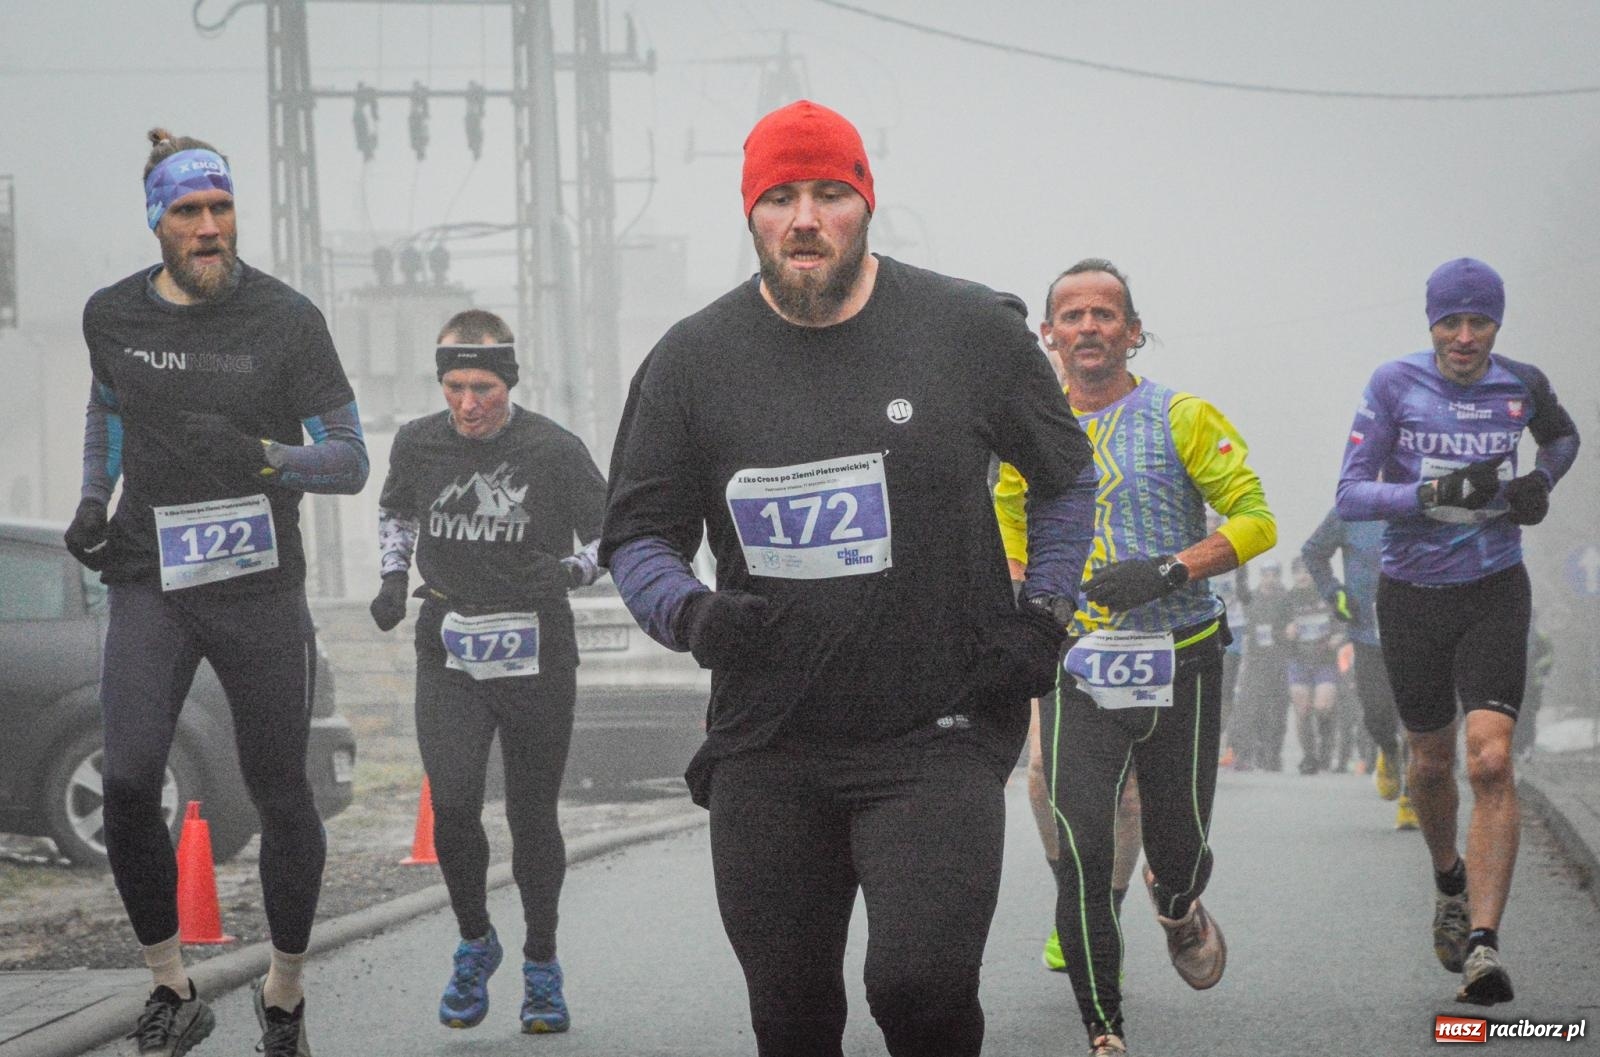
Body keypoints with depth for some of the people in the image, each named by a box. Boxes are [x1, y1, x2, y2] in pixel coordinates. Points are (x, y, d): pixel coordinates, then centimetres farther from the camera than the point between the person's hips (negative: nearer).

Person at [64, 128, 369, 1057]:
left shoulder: (285, 319, -7)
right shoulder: (114, 316, 3)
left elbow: (350, 460, -5)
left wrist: (258, 456, -22)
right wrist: (94, 504, 12)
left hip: (260, 586, -1)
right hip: (150, 580, 2)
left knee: (281, 796, 6)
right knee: (128, 781, -15)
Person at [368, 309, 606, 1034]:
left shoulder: (554, 451, -9)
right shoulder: (418, 444, 0)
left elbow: (610, 535, 0)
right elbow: (396, 511, 22)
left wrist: (570, 571, -20)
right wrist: (393, 578, 6)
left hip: (536, 654, -1)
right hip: (448, 653, 2)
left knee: (533, 815, 4)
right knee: (452, 804, -11)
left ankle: (541, 967, 20)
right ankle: (474, 943, 13)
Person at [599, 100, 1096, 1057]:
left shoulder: (973, 331, -1)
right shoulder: (692, 361, 2)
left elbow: (1068, 478, 15)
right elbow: (638, 536, 9)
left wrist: (1040, 621, 3)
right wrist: (692, 616, -13)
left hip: (940, 735, -2)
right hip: (767, 748, 2)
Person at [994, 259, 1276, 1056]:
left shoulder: (1182, 418, -2)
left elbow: (1254, 519, -6)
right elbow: (1008, 526, 24)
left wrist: (1170, 571, -20)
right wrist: (1032, 593, 4)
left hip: (1181, 666, -1)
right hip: (1079, 669, 1)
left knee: (1179, 849, 8)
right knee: (1081, 854, -13)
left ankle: (1177, 906, 47)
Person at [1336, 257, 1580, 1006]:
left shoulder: (1520, 386, -1)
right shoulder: (1396, 385, -7)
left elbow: (1562, 437, 22)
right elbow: (1351, 495, -12)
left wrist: (1541, 481, 2)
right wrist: (1435, 496, -25)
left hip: (1493, 594, 0)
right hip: (1412, 598, 0)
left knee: (1491, 764, -17)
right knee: (1431, 762, 15)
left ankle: (1482, 941, -22)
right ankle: (1450, 882, 45)